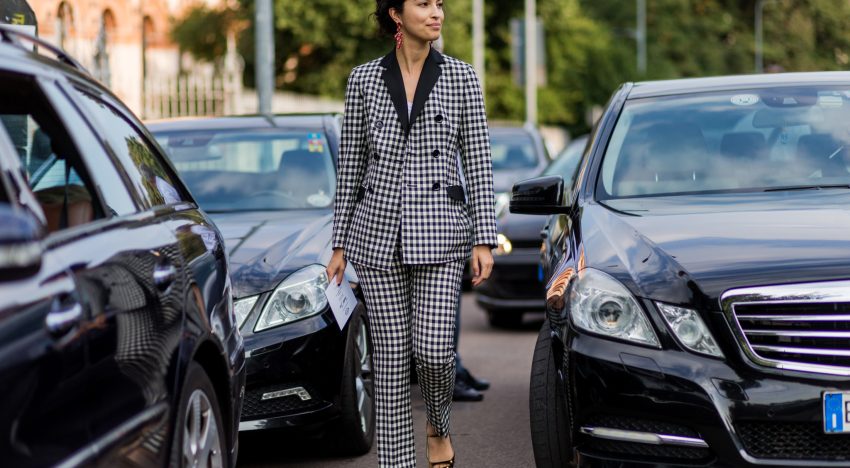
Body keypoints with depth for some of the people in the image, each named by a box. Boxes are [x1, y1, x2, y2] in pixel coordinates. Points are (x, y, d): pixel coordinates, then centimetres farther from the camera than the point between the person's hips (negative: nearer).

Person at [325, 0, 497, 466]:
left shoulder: (461, 77, 1)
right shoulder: (363, 79, 4)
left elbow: (478, 162, 1)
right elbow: (351, 165, 8)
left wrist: (484, 240, -5)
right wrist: (340, 243, 7)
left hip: (438, 230, -1)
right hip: (378, 231, 1)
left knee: (433, 348, -12)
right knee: (392, 352, 1)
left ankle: (438, 426, 20)